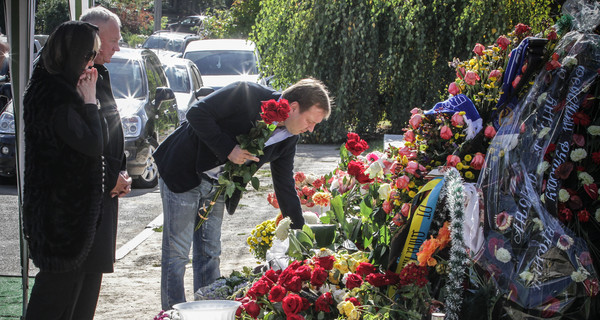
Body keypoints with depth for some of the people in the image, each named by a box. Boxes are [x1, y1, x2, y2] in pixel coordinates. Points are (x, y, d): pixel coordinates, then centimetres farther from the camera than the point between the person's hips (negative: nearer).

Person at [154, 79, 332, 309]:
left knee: (209, 254, 9)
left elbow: (285, 185, 6)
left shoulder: (288, 139, -3)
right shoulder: (246, 96, -24)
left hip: (216, 186, 7)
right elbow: (197, 113, -23)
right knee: (177, 253, -3)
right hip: (183, 173, -7)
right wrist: (228, 149, -26)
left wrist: (299, 230, 5)